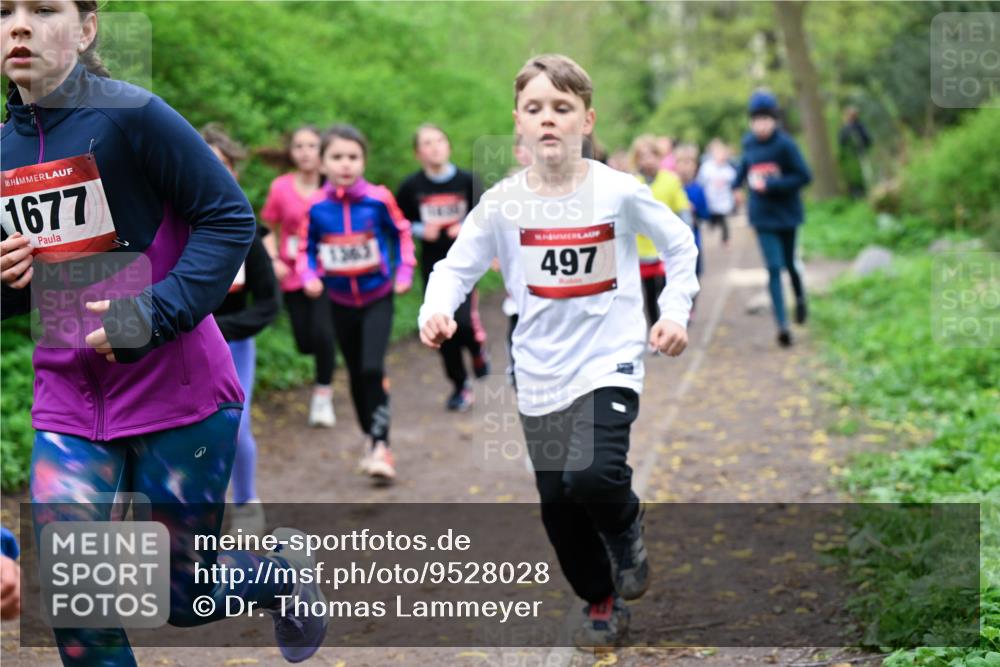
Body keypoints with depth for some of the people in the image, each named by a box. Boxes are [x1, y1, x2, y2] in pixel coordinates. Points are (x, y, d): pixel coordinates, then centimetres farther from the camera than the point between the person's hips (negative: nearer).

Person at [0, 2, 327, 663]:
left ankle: (285, 572, 42)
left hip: (177, 390, -5)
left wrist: (160, 312, -24)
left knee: (187, 597, 9)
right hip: (69, 397, 5)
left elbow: (231, 218, -14)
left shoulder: (131, 115, -15)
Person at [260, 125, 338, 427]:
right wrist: (274, 260, -7)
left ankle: (323, 393, 7)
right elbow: (269, 228, 6)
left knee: (322, 333, -16)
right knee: (305, 343, 4)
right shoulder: (281, 187, -5)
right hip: (294, 275, 2)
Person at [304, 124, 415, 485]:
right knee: (356, 374, 13)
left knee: (372, 369, -17)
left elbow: (401, 233, 3)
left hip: (378, 297, -3)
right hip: (342, 303, 3)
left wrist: (404, 272, -2)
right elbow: (308, 249, 6)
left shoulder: (378, 199, -13)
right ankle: (370, 439, 30)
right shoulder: (317, 207, -9)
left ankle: (381, 448, -12)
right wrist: (311, 277, -10)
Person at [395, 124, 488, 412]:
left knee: (464, 321, -17)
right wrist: (421, 229, -13)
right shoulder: (411, 187, -5)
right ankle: (460, 386, 21)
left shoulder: (467, 181, -6)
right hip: (432, 264, 2)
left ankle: (478, 347, 19)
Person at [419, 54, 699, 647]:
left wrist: (676, 311, -6)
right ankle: (602, 602, 35)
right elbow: (456, 266, 0)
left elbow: (681, 246, 4)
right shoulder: (502, 202, -6)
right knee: (558, 507, 10)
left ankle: (626, 528, 11)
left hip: (610, 360, -3)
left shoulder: (619, 191, -9)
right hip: (541, 372, 3)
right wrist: (437, 311, -19)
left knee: (591, 475, -25)